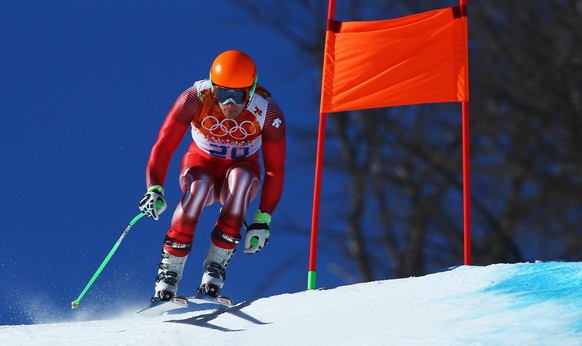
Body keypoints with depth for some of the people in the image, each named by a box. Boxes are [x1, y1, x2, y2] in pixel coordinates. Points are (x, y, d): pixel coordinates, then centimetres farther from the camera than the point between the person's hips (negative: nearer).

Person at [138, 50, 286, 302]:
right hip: (201, 164, -1)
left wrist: (263, 219, -19)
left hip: (241, 170, 1)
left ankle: (216, 267, -29)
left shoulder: (267, 112, -23)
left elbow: (275, 170, -14)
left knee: (240, 178, -35)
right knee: (199, 187, -36)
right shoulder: (196, 98, -25)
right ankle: (169, 271, -28)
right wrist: (155, 190, -39)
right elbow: (163, 147, -24)